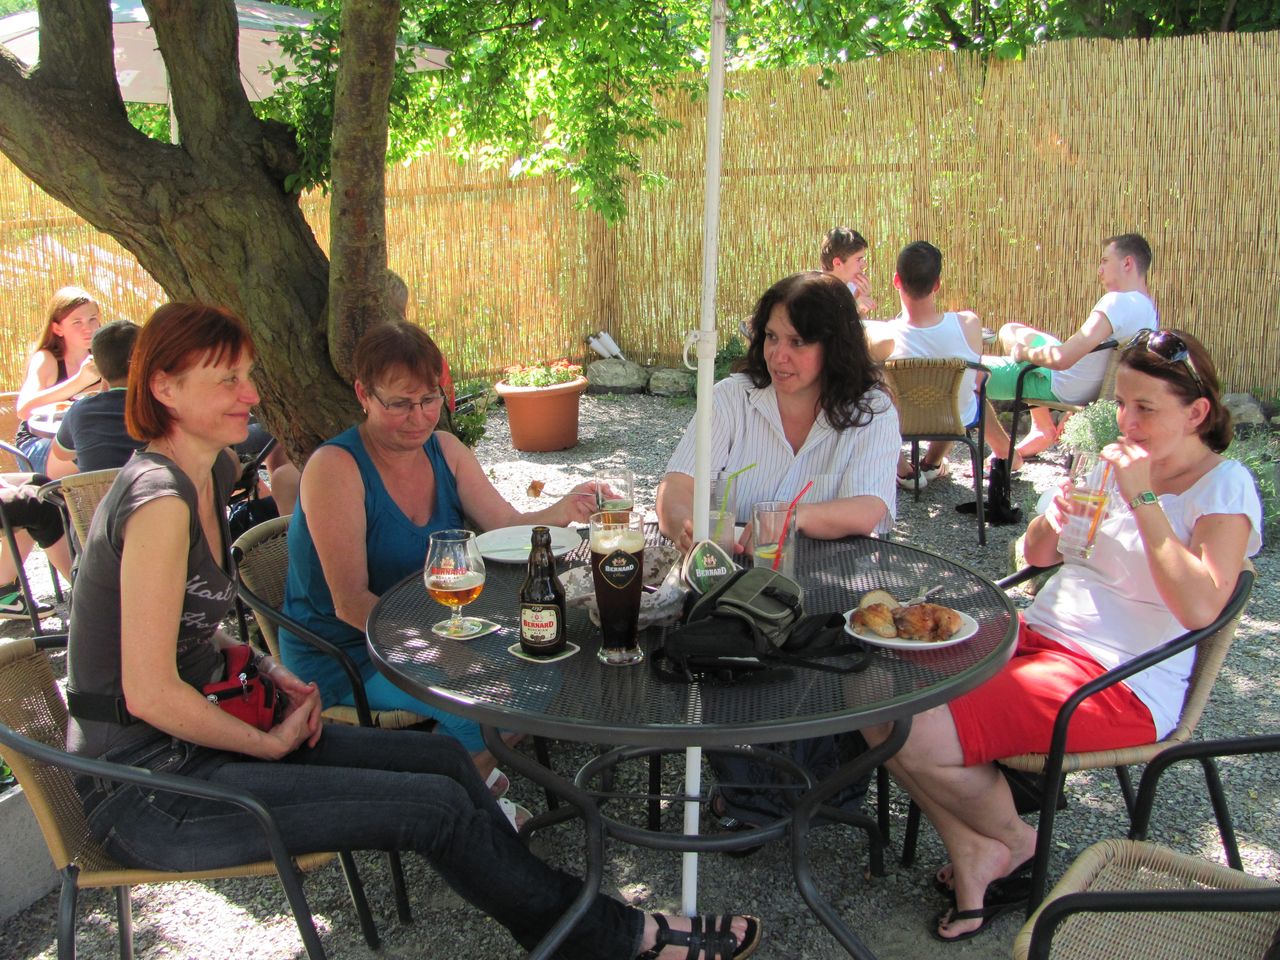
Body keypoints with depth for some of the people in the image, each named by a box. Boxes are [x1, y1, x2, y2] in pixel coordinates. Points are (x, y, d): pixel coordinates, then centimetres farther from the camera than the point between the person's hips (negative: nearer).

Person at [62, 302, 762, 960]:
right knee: (437, 805, -13)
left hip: (194, 736, 9)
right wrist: (271, 742, -10)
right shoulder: (159, 498, -22)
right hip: (148, 789, -9)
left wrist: (263, 668, 3)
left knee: (441, 759, -2)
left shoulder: (207, 473, 8)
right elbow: (151, 694, -23)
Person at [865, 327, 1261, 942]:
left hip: (1121, 683, -7)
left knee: (921, 737, -23)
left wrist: (1143, 500, -20)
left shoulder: (1225, 486, -5)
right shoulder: (1118, 461, 14)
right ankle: (971, 848, 2)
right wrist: (1055, 517, -5)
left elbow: (1200, 608, -22)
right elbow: (1037, 555, 18)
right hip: (1035, 635, 8)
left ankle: (1013, 839, 9)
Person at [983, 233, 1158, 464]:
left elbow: (1061, 359, -34)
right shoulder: (1148, 308, 3)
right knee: (1010, 331, 25)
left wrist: (1024, 352, -16)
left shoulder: (1118, 301, -26)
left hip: (1061, 390, -10)